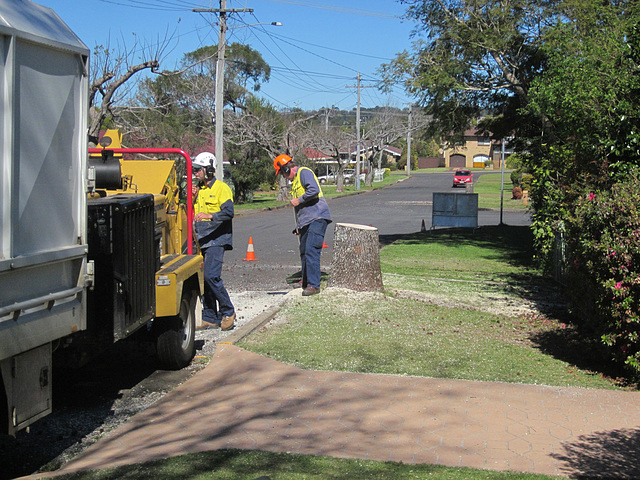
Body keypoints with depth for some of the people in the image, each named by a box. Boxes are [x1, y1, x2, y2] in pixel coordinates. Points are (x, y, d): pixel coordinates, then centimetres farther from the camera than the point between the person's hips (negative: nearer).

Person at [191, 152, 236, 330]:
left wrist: (209, 215, -32)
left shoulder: (221, 188, -5)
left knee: (211, 276, -18)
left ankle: (228, 312, -2)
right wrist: (192, 198, 5)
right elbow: (191, 213, 23)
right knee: (202, 278, 5)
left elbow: (229, 212, -18)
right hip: (201, 241, 7)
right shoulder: (198, 189, 18)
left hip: (216, 240, -7)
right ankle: (210, 318, 12)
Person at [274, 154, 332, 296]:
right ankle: (306, 284, 16)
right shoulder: (295, 180, 26)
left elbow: (314, 190, -22)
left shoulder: (304, 172, -4)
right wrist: (298, 226, 25)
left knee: (311, 251, -16)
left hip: (317, 218, -10)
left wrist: (298, 200, -12)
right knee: (304, 253, 10)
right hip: (306, 222, 10)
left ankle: (313, 285, -17)